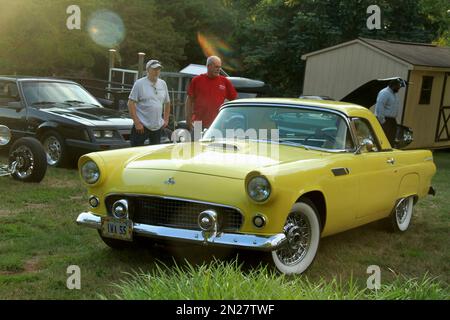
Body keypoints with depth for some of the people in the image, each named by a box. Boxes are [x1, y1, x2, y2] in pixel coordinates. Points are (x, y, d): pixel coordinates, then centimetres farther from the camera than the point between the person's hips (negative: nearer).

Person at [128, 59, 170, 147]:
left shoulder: (163, 84, 10)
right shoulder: (139, 84, -8)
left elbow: (167, 102, 20)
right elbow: (131, 103, -11)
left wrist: (166, 119, 11)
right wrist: (137, 122, -16)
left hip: (157, 127, 6)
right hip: (141, 126, -6)